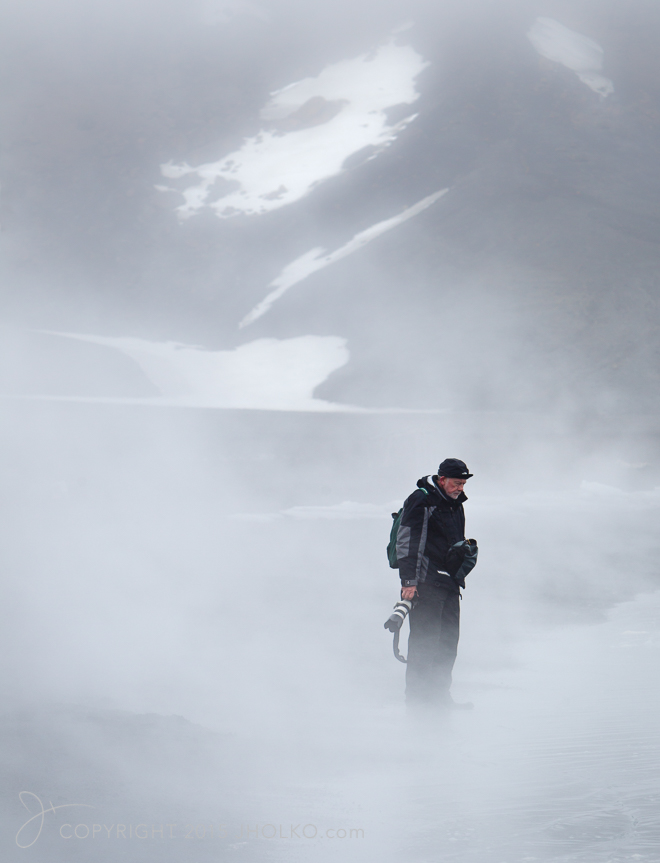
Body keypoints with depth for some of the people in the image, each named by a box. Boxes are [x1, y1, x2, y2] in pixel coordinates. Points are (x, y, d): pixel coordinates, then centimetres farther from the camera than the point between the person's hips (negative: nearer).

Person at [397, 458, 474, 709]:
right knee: (425, 637, -8)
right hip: (425, 583, -8)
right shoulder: (421, 501, -9)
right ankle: (417, 693, -2)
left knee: (448, 639, 6)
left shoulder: (455, 505, 18)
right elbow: (406, 542, -14)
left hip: (449, 583, 8)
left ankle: (439, 693, 11)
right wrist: (409, 581, -18)